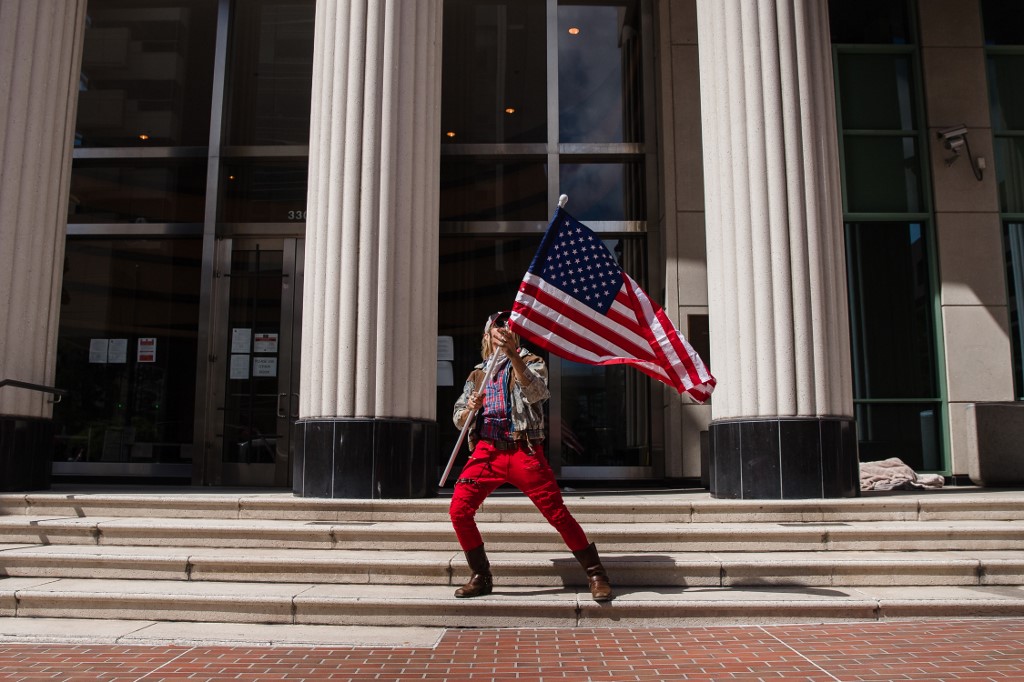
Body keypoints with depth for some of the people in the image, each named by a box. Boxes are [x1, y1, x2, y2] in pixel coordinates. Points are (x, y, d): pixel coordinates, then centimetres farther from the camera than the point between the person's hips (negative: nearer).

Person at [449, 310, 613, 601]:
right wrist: (470, 408, -8)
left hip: (524, 450, -3)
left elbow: (535, 392, -13)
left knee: (558, 514, -7)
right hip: (486, 450, 3)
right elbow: (459, 419, 15)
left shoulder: (531, 362, 10)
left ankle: (596, 575, 7)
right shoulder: (478, 374, 20)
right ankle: (481, 577, 7)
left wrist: (513, 355, -25)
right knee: (459, 510, -11)